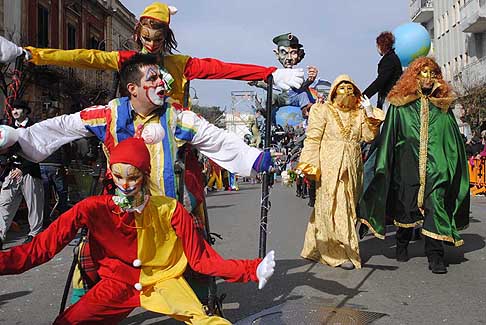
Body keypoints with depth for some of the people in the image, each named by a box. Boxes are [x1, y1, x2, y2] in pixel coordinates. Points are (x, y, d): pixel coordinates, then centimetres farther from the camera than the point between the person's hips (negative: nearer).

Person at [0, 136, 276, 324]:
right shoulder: (94, 209, -9)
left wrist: (253, 271, -20)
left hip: (163, 280, -1)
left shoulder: (170, 210, -10)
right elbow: (43, 247, -13)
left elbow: (201, 258, -8)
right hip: (117, 285, 2)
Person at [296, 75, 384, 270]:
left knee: (348, 207, 6)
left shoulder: (359, 113, 15)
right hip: (330, 166, -5)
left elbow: (368, 137, 6)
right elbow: (312, 139, -4)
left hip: (352, 168, 5)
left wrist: (370, 115, -3)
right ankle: (339, 254, -2)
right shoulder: (323, 110, 2)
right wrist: (307, 165, -13)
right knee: (333, 206, -7)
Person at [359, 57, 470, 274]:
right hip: (407, 166, -1)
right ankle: (402, 246, 29)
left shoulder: (442, 105, 11)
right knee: (406, 207, 8)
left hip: (436, 167, 1)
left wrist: (455, 167, 6)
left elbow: (453, 140, 11)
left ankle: (435, 256, -3)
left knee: (436, 207, -8)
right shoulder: (400, 104, 6)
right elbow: (388, 137, 4)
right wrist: (382, 166, -1)